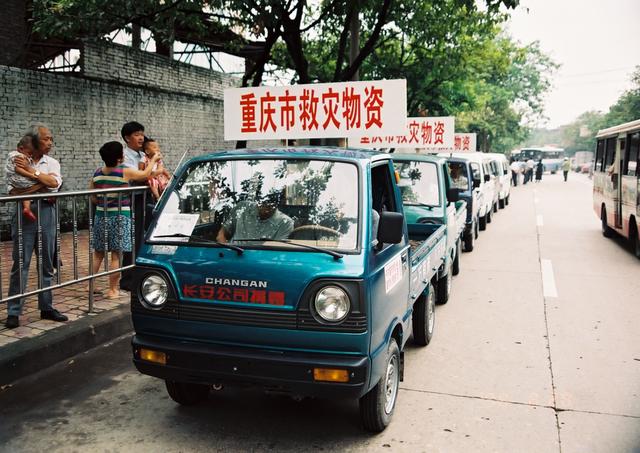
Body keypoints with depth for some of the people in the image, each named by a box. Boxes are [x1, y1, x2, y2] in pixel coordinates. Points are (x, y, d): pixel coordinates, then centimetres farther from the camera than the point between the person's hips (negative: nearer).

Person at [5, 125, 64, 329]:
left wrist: (30, 170, -15)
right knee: (21, 262, -3)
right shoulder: (18, 162, 2)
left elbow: (54, 182, -9)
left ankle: (46, 307, 19)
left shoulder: (52, 163, 10)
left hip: (46, 212, 3)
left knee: (47, 263, 9)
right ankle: (14, 312, 3)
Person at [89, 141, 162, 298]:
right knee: (116, 255, 1)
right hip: (120, 217, -5)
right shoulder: (125, 172, -11)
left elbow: (92, 197, 6)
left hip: (101, 216, 5)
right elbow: (145, 174, 4)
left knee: (98, 253, 17)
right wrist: (153, 160, 19)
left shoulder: (97, 173, 3)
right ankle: (112, 290, 6)